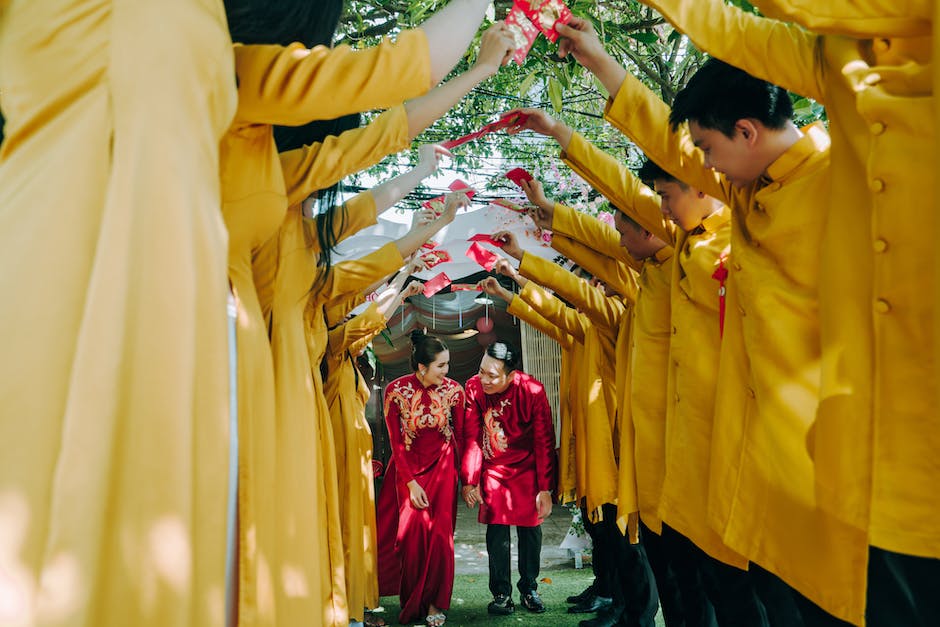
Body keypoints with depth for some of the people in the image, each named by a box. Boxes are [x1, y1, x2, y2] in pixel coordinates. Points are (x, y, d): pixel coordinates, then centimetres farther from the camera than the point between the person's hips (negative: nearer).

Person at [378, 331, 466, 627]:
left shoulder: (453, 391, -11)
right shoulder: (396, 391, -14)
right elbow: (396, 442, -9)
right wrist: (411, 483, -12)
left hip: (441, 466, 0)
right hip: (407, 466, 0)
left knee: (438, 532, -6)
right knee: (410, 530, -5)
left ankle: (434, 603, 12)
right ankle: (411, 602, 16)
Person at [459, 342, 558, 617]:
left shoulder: (532, 391, -23)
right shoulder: (474, 387, -17)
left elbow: (544, 442, -16)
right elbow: (471, 437, -9)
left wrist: (545, 489, -16)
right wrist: (469, 480, -10)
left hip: (527, 468, -1)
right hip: (493, 468, 1)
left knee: (530, 528, 2)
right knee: (497, 528, -5)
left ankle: (529, 588, 20)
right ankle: (501, 593, 6)